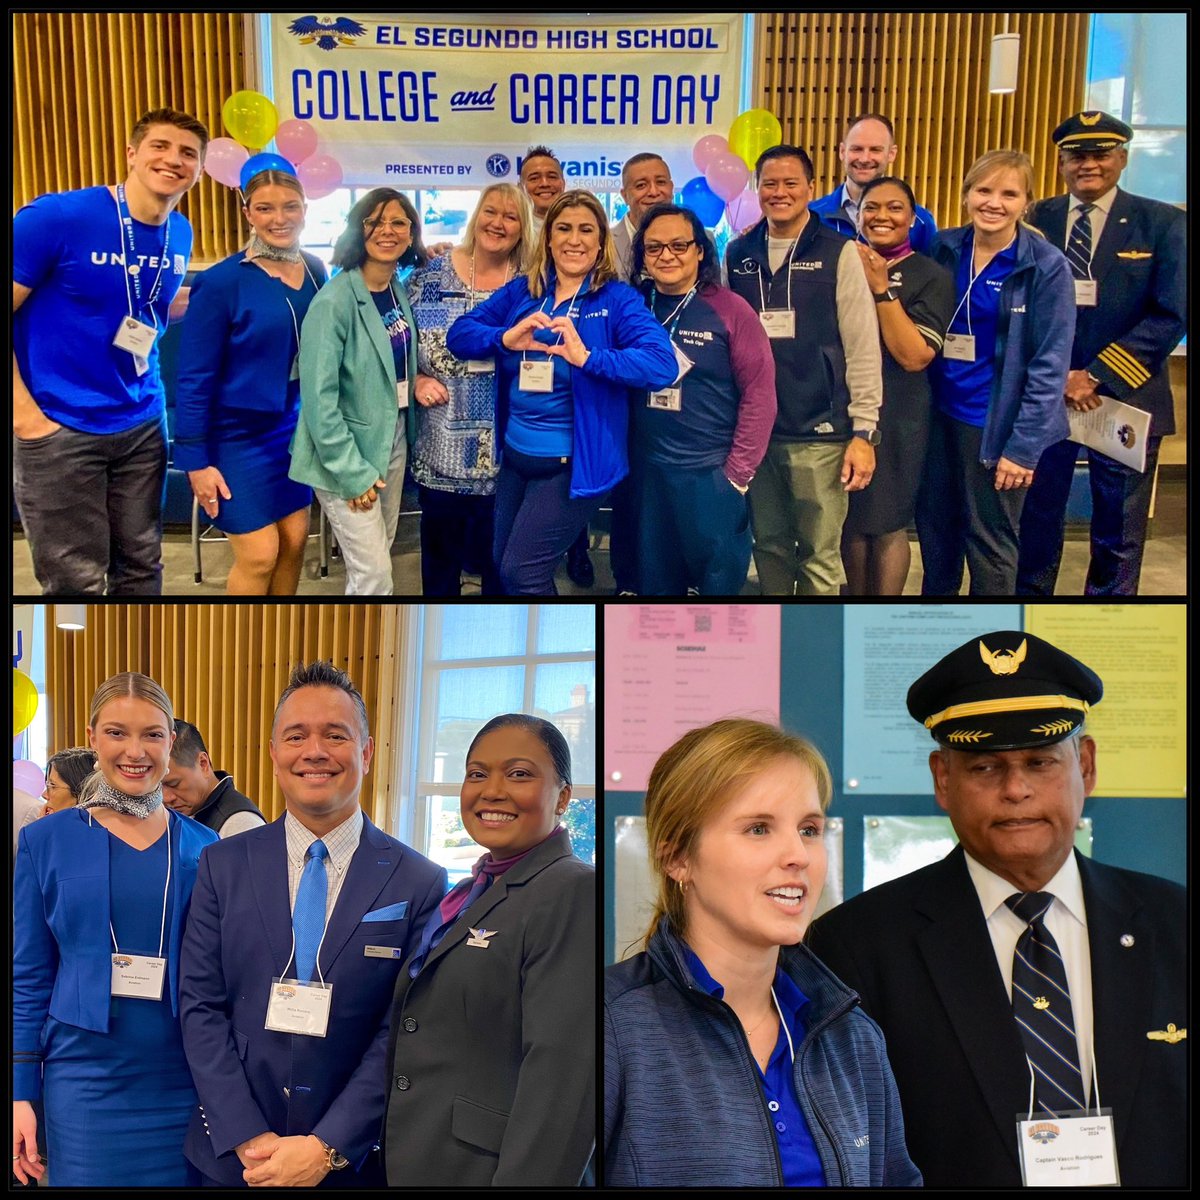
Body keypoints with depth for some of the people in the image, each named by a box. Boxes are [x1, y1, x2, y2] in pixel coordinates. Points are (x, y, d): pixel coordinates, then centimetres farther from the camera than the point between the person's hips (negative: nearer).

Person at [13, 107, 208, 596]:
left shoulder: (180, 233, 4)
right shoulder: (55, 217, -15)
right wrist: (24, 414, -15)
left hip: (143, 424, 6)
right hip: (59, 428, -5)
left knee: (141, 566, 12)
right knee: (77, 581, 0)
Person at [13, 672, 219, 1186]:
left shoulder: (205, 848, 2)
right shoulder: (45, 842, 0)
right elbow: (29, 979, 3)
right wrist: (21, 1094, -1)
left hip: (186, 1085, 1)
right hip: (87, 1082, -1)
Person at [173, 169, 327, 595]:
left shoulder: (315, 270, 2)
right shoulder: (221, 282, -16)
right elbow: (194, 377, -14)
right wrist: (195, 460, -16)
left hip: (295, 428, 6)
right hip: (239, 435, -6)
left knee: (294, 541, 9)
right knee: (259, 553, -4)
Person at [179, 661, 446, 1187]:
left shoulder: (420, 884, -7)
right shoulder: (223, 866, -1)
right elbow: (200, 1006, -3)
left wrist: (328, 1148, -15)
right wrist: (247, 1139, -12)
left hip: (354, 1160, -1)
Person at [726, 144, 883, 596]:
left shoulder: (839, 254, -3)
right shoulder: (737, 254, 8)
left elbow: (863, 349, -5)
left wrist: (864, 431, -9)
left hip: (819, 433, -3)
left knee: (820, 554, 1)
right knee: (769, 546, 13)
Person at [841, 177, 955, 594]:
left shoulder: (931, 277, -6)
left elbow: (914, 356, -17)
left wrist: (881, 289, -19)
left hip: (895, 416, -4)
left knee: (887, 524, 4)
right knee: (851, 518, 12)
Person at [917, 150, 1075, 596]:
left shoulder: (1046, 266, -11)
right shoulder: (943, 249, 1)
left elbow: (1049, 365, -12)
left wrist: (1024, 445, -15)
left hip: (995, 424, -4)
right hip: (937, 413, 4)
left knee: (990, 541, 6)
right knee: (934, 530, 14)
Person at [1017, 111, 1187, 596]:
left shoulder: (1164, 224, -2)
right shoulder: (1036, 220, 4)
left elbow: (1170, 316, -9)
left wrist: (1096, 376, -16)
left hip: (1125, 398, -1)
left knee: (1118, 534, 7)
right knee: (1036, 520, 10)